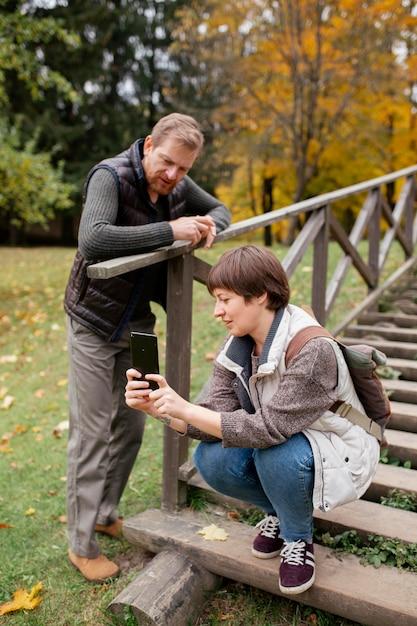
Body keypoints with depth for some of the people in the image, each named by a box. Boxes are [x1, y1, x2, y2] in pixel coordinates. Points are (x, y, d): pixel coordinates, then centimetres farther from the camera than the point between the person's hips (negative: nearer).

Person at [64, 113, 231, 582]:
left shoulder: (177, 185, -2)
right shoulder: (110, 176, -20)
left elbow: (220, 209, 13)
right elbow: (92, 240, -37)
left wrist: (208, 224, -12)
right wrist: (170, 231, -36)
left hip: (138, 324, 7)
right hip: (95, 326, -6)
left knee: (131, 427, 14)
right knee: (91, 434, 1)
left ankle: (105, 514, 35)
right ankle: (81, 545, 18)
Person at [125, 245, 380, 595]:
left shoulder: (313, 350, -31)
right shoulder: (237, 346, -9)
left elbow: (268, 427, -36)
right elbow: (217, 415, -16)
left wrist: (185, 409, -37)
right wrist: (157, 408, -31)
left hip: (337, 457, -5)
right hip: (276, 446, 6)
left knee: (275, 451, -35)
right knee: (210, 458, -18)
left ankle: (298, 537, -2)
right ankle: (279, 512, 10)